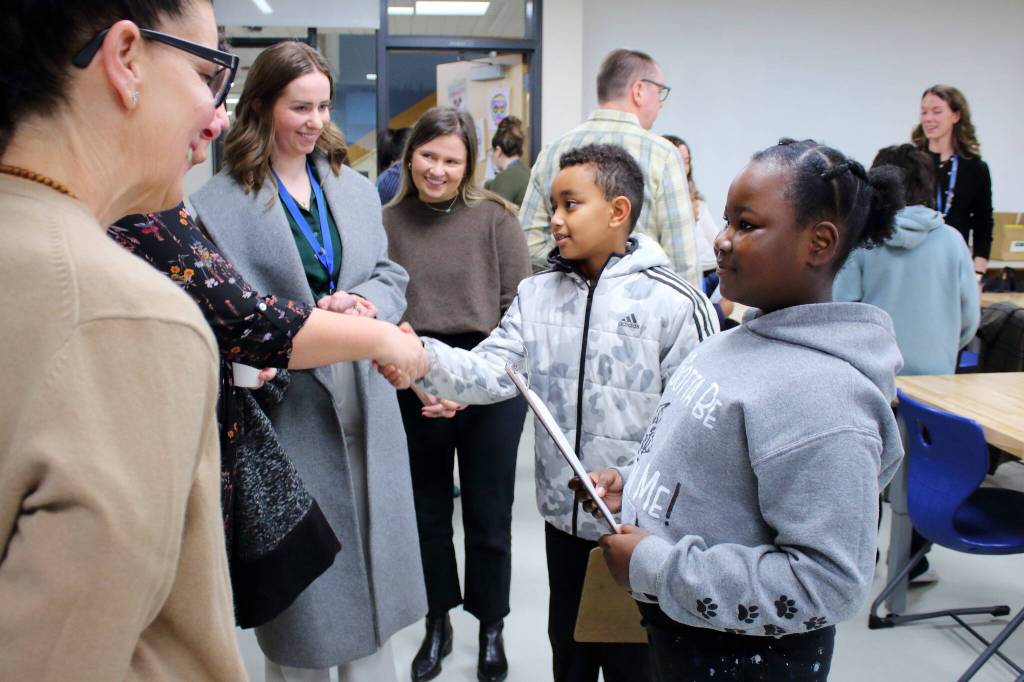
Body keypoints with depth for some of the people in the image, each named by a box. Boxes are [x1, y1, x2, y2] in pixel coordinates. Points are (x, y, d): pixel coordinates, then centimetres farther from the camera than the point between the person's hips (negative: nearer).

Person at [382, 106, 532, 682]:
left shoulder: (495, 218, -4)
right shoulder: (389, 222, 0)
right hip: (414, 390, 2)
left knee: (489, 516, 11)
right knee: (428, 512, 15)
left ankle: (492, 628, 33)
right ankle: (438, 623, 37)